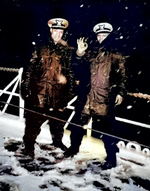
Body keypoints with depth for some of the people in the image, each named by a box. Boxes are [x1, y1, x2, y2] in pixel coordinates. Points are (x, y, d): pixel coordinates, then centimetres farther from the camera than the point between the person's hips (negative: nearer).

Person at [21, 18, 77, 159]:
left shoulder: (68, 51, 6)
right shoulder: (41, 50, 4)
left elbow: (71, 72, 8)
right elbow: (30, 69, 5)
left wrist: (71, 91, 3)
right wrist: (26, 88, 2)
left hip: (59, 93, 2)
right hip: (39, 93, -1)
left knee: (58, 119, 15)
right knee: (34, 120, 1)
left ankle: (57, 140, 39)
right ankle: (29, 145, 19)